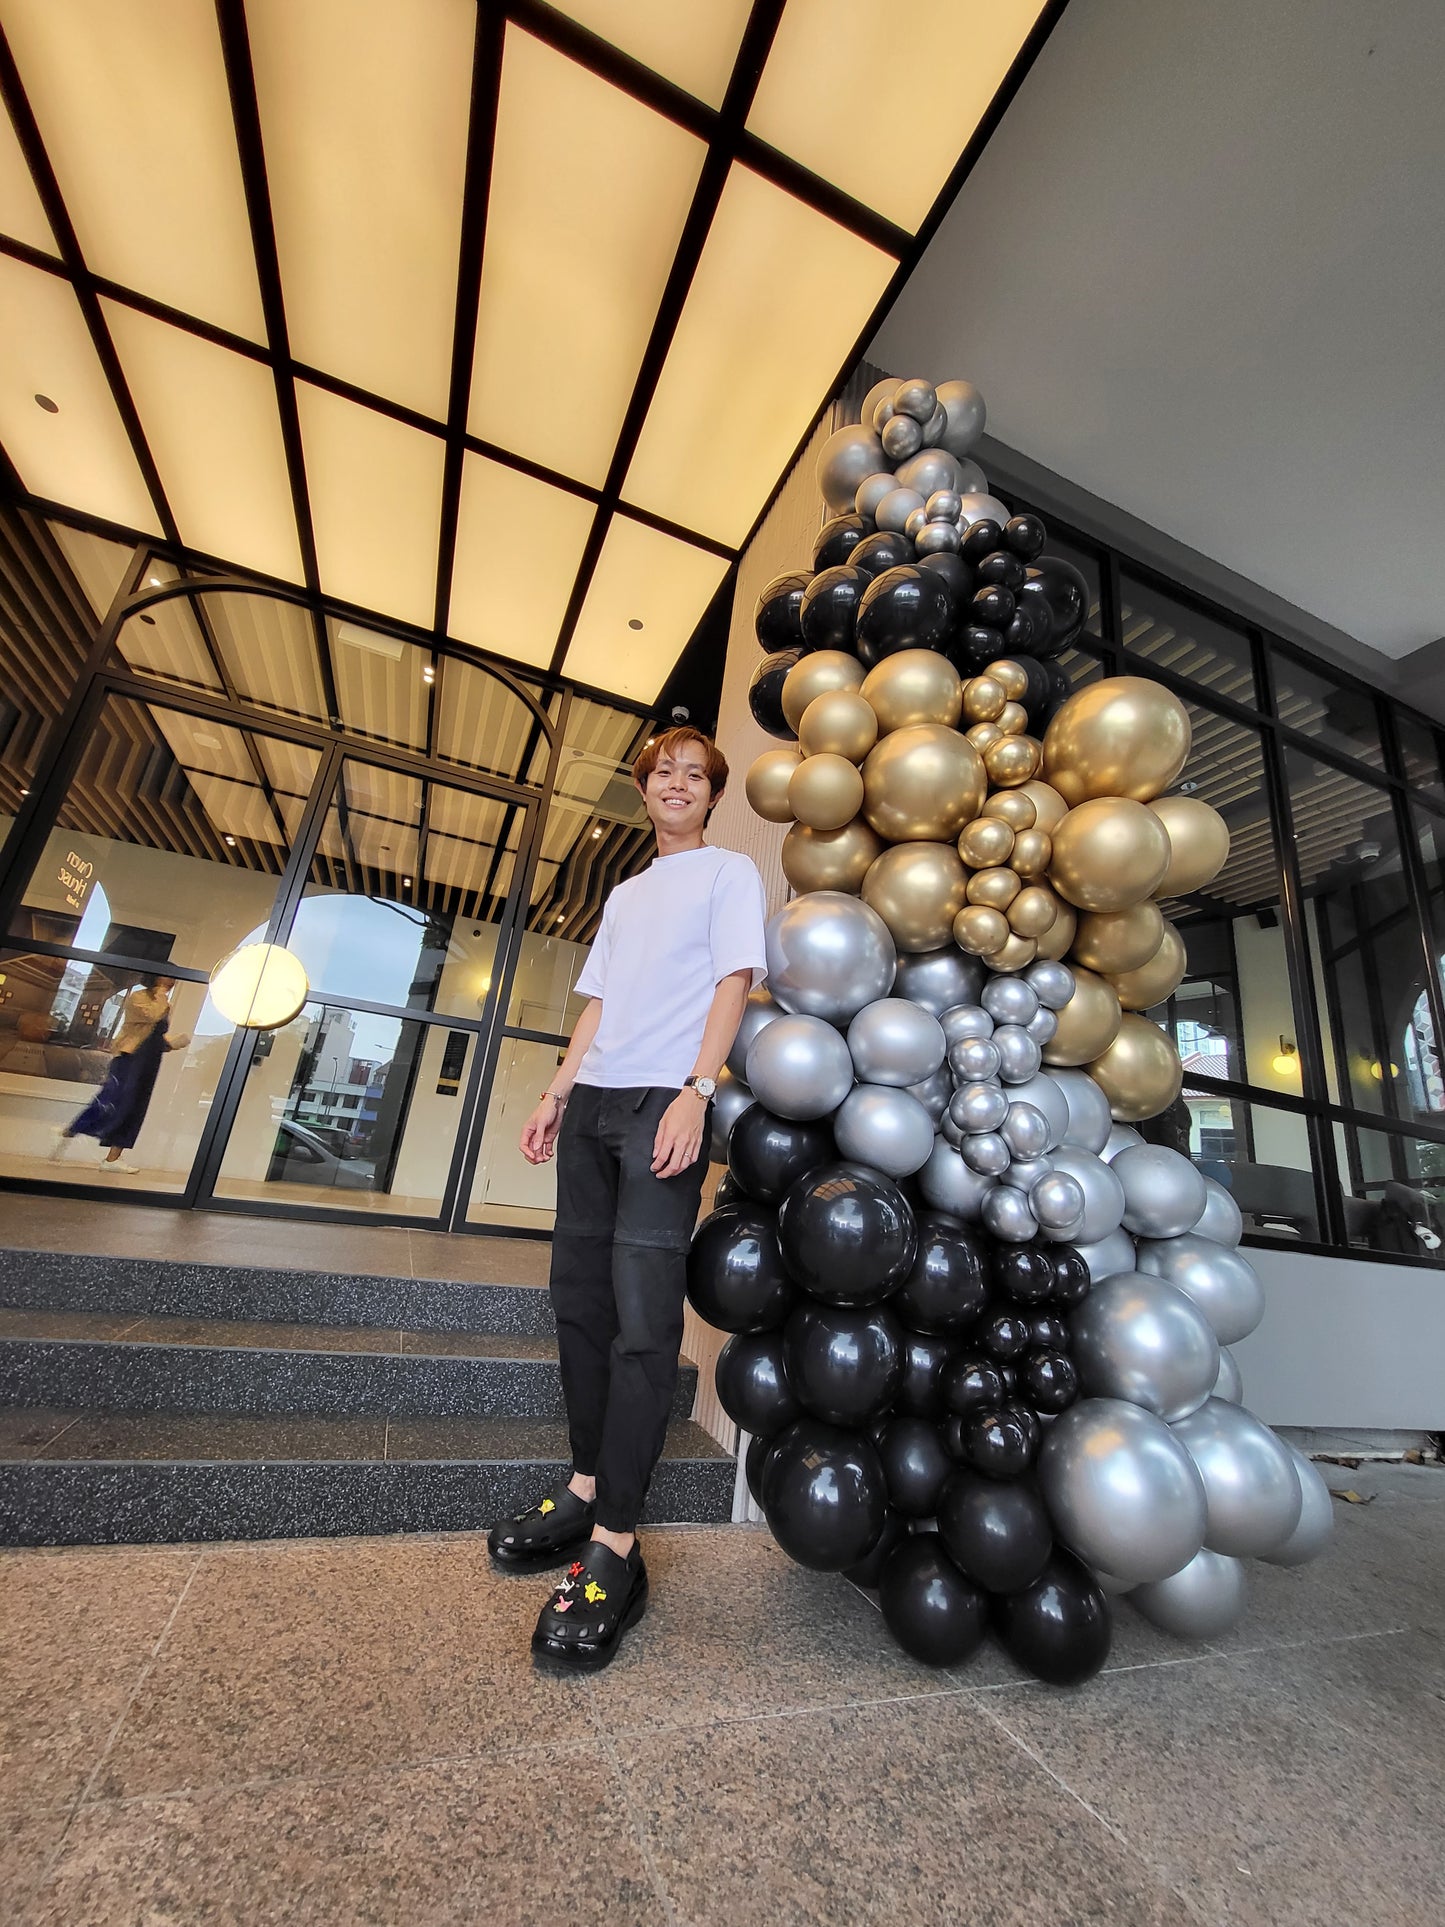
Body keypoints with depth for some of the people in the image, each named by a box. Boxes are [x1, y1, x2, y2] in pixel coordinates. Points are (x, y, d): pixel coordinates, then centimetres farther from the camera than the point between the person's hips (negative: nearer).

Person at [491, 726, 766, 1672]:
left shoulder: (731, 872, 8)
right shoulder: (625, 891, 26)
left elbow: (733, 983, -6)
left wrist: (696, 1093, -18)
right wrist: (558, 1092, 14)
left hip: (665, 1102, -7)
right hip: (595, 1099, 7)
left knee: (643, 1317, -9)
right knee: (581, 1297, 10)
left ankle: (616, 1549, 0)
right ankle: (587, 1487, 25)